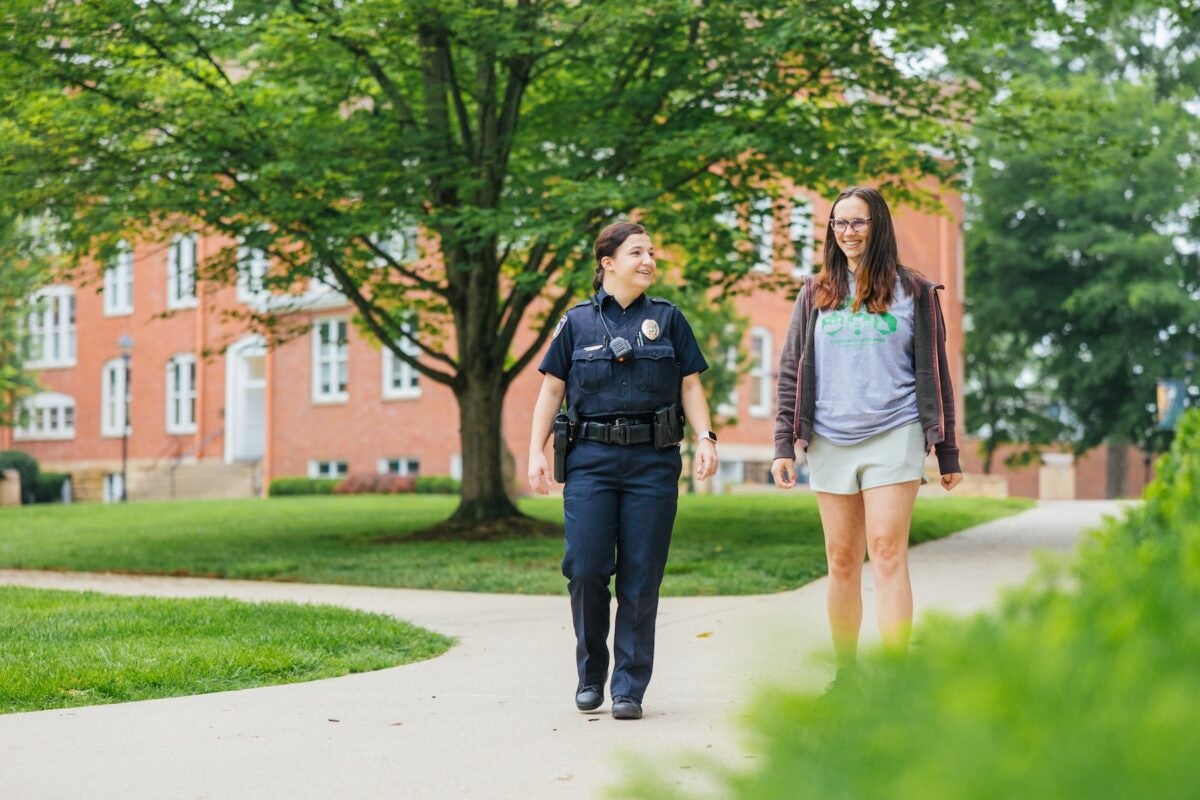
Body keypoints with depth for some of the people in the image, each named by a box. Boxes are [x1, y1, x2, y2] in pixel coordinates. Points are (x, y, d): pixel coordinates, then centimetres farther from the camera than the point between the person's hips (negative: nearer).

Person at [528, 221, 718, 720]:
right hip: (590, 458, 0)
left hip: (653, 460, 1)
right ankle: (590, 674, 15)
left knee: (641, 577, -1)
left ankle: (629, 688, 7)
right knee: (585, 568, -7)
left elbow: (690, 385, 10)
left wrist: (706, 438, -3)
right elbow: (551, 390, 10)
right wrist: (536, 451, 2)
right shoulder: (577, 322, 9)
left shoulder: (668, 319, 11)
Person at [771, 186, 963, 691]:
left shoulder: (912, 291, 5)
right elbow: (792, 371, 11)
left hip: (894, 437, -3)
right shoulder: (816, 294, 11)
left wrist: (947, 452, 4)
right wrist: (784, 445, 3)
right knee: (841, 562, 7)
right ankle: (845, 676, 18)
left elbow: (933, 373, 6)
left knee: (888, 555, -12)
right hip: (831, 442, 3)